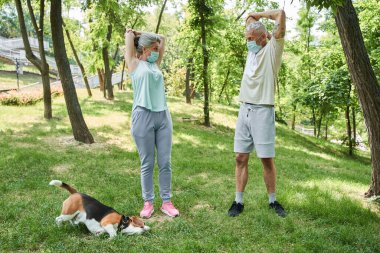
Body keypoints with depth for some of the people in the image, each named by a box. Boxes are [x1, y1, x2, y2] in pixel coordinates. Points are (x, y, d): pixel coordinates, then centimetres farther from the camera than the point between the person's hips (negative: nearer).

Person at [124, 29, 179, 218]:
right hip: (143, 116, -5)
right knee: (147, 164, 3)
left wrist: (140, 34, 25)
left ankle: (166, 202, 14)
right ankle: (148, 203, 14)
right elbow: (129, 34, 5)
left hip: (163, 116, 5)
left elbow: (162, 39, 25)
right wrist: (132, 33, 26)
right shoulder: (134, 64, 5)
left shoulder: (155, 65, 18)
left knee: (165, 162, 5)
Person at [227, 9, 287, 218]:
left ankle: (273, 201, 15)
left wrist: (263, 15, 6)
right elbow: (250, 18, 29)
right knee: (241, 158, 4)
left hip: (262, 111, -6)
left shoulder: (272, 49, 0)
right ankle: (238, 201, 10)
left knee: (267, 159, 0)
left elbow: (280, 13, -8)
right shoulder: (252, 50, 17)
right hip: (244, 110, 6)